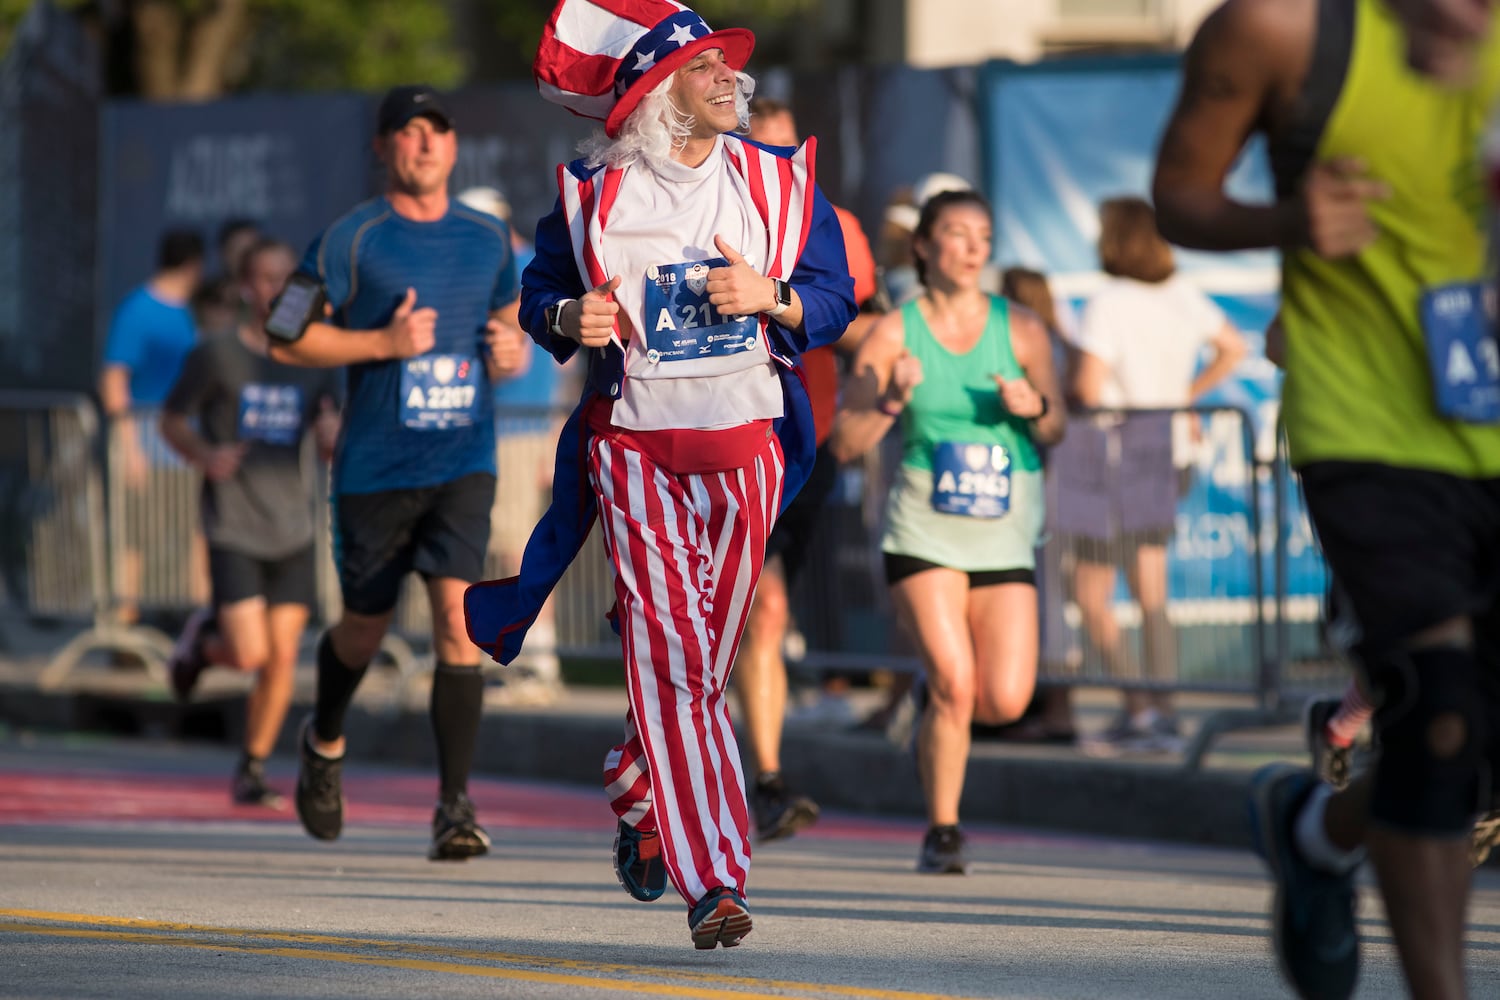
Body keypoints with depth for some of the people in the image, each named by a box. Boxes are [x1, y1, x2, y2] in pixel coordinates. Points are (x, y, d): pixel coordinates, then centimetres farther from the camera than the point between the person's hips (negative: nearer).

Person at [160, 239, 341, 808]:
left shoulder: (315, 362, 5)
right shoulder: (217, 357, -4)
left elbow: (328, 445, 7)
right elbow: (173, 420, 6)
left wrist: (333, 433, -18)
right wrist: (203, 456, -15)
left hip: (292, 530, 3)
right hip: (233, 530, -3)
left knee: (282, 659, 1)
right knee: (249, 654, -13)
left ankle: (252, 772, 15)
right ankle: (204, 639, 21)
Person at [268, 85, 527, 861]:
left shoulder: (488, 239, 9)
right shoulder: (350, 240, -4)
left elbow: (507, 313, 26)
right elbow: (286, 339, -5)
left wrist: (514, 347, 2)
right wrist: (384, 343, -16)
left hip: (463, 464, 1)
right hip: (374, 468, -1)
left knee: (458, 616, -15)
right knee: (364, 628, 11)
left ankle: (455, 804, -15)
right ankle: (324, 741, 43)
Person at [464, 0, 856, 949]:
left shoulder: (780, 182, 4)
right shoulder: (592, 193, 1)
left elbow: (835, 299, 6)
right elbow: (538, 289, 12)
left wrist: (772, 297, -14)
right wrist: (568, 318, -10)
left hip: (745, 443, 2)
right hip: (633, 443, -2)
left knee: (709, 652, 8)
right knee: (669, 654, -11)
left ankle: (638, 802, 38)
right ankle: (711, 879, -14)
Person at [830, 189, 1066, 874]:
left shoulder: (1020, 329, 3)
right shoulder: (893, 334, -1)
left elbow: (1057, 431, 3)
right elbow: (844, 443, -2)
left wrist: (1034, 407, -19)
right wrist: (892, 401, -19)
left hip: (1004, 535, 2)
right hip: (922, 530, -2)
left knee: (1005, 702, -6)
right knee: (954, 681, -17)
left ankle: (936, 705, 29)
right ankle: (942, 831, 0)